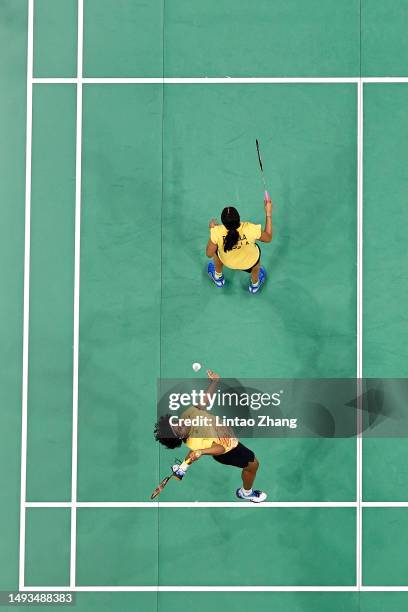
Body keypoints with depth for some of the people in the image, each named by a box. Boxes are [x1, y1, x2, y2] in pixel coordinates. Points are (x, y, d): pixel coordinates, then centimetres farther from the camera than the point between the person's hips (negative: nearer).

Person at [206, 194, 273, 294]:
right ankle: (254, 285, 61)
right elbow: (268, 238, -16)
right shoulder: (251, 229, -38)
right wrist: (268, 214, -14)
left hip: (227, 262, 0)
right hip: (250, 263, 0)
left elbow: (209, 254, -19)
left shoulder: (217, 233, -37)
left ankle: (218, 279, 58)